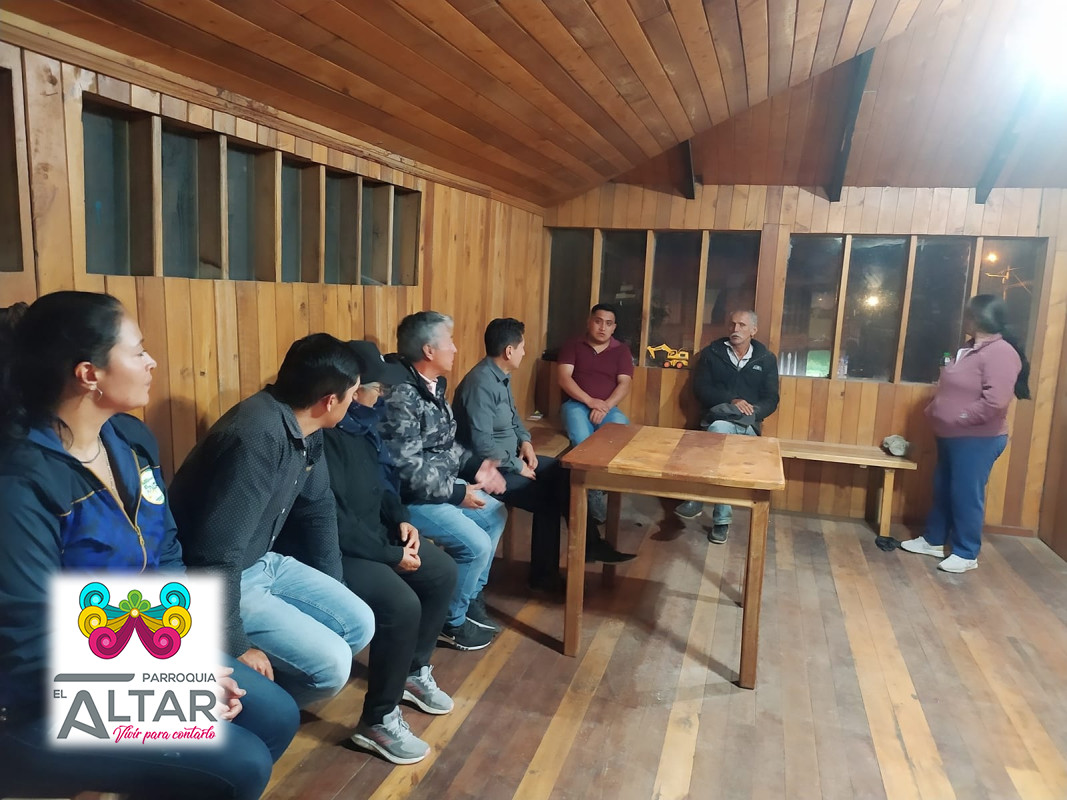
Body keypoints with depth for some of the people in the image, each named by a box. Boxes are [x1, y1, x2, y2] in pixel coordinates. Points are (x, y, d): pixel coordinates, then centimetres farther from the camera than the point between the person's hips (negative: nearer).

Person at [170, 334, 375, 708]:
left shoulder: (306, 429, -2)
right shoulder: (259, 437, -31)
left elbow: (317, 509, 12)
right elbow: (217, 555, -31)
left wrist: (334, 592, 15)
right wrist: (236, 648, -22)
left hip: (265, 561, 9)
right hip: (214, 580, -9)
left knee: (359, 624, 5)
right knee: (330, 664, -15)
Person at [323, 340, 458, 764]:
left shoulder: (360, 422, 4)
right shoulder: (325, 436, -27)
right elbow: (334, 524, -29)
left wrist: (401, 519, 2)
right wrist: (392, 554, -20)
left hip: (373, 533, 11)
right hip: (334, 550, -10)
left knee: (443, 572, 11)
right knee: (401, 604, -28)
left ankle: (415, 671, 29)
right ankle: (378, 721, -6)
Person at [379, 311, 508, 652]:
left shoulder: (433, 385, 6)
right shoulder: (401, 396, -26)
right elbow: (407, 466, -29)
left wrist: (475, 465, 1)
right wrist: (457, 492, -23)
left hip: (444, 484, 11)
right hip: (410, 496, -11)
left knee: (495, 514, 17)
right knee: (475, 544, -18)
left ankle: (471, 595, 29)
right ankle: (450, 621, 6)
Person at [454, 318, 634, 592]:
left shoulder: (501, 376, 7)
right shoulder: (481, 383, -25)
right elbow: (482, 445, -29)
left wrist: (525, 441, 3)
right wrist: (518, 467, -18)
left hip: (509, 458, 10)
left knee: (565, 473, 3)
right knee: (547, 498, -18)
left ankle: (590, 544, 12)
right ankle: (544, 575, 0)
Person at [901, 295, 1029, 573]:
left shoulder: (1001, 353, -19)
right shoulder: (970, 348, 12)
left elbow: (995, 401, -28)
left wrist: (959, 419, -21)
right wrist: (934, 412, 7)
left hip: (977, 440, -10)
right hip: (951, 436, 10)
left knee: (966, 495, -1)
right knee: (942, 490, 17)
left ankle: (966, 554, 12)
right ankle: (933, 540, 29)